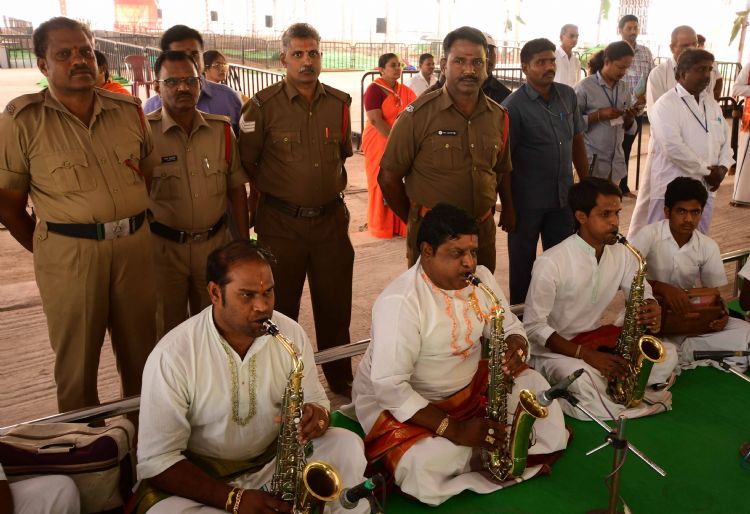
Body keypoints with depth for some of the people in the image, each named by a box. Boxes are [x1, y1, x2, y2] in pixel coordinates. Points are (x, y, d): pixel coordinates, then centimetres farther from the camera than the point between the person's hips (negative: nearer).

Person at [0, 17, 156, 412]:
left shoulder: (128, 110, 6)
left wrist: (136, 229, 9)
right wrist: (48, 250, 0)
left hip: (135, 244, 4)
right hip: (69, 252, -3)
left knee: (140, 352, 16)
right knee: (76, 361, 10)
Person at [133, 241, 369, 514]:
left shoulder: (291, 333, -6)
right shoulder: (172, 355, -19)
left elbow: (316, 400, 5)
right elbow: (157, 460, -17)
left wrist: (316, 415, -22)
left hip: (276, 460, 3)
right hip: (202, 478, -3)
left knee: (348, 446, -20)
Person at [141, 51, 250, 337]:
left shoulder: (221, 129, 1)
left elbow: (236, 188, 7)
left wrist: (244, 240, 7)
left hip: (215, 242, 3)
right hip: (164, 246, -3)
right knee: (169, 331, 13)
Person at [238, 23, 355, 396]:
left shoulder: (339, 103, 3)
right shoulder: (263, 106, -9)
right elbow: (246, 162, -2)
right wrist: (276, 191, 4)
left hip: (331, 218, 4)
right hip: (281, 222, -3)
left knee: (335, 304, 13)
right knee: (281, 307, 9)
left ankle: (340, 379, 30)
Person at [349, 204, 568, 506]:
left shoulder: (480, 277, -5)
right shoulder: (400, 301, -28)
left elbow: (510, 327, 4)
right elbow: (389, 386, -30)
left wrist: (515, 348, -23)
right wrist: (453, 428, -34)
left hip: (469, 385, 7)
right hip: (400, 402, -6)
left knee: (533, 384, -8)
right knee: (430, 466, -30)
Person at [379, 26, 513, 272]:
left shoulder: (498, 116, 3)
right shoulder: (418, 115, -12)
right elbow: (388, 177, -8)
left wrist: (509, 214, 10)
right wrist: (415, 222, 1)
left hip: (483, 232, 5)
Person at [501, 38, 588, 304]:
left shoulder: (568, 95, 4)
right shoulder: (514, 106, -11)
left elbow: (577, 142, 12)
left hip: (564, 198, 5)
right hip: (527, 202, -4)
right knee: (523, 265, 10)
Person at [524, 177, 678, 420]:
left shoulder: (622, 254, -2)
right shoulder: (550, 263, -22)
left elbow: (642, 294, 6)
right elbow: (533, 326, -21)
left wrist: (651, 310, -20)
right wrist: (585, 354, -29)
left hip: (598, 341, 7)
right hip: (553, 349, -7)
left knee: (667, 354, -6)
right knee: (585, 380, -36)